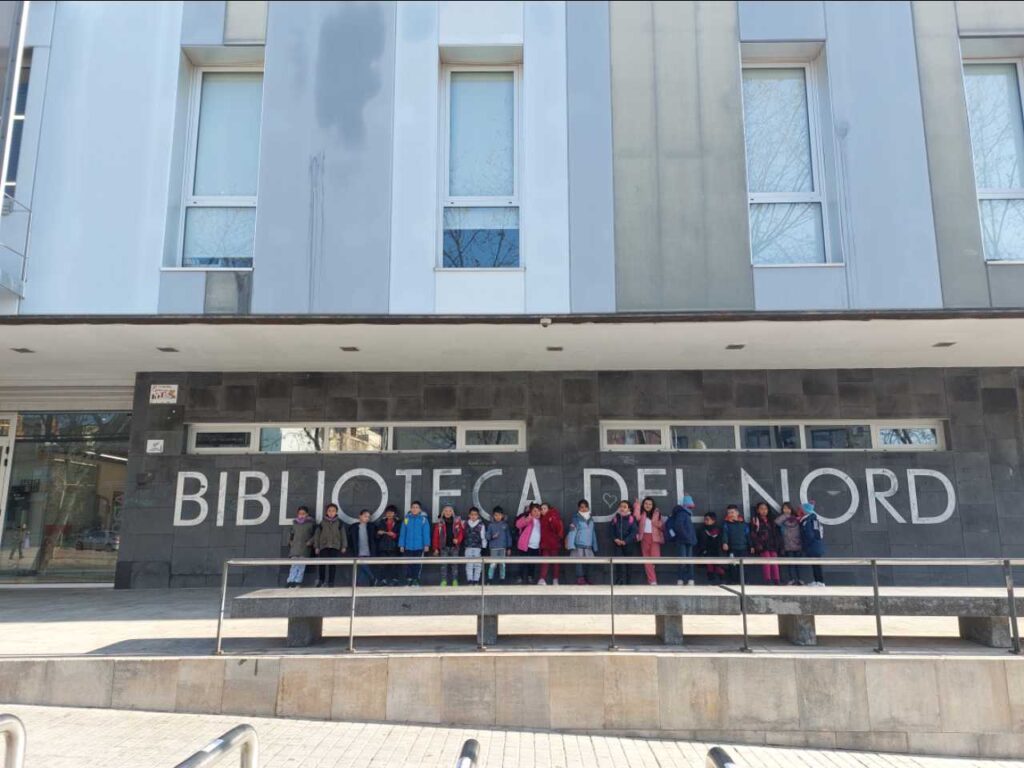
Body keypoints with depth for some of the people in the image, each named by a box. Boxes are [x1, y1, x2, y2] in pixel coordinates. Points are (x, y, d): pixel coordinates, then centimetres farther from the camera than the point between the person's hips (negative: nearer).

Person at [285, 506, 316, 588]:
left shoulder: (311, 523, 3)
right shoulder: (295, 523, 13)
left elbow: (316, 533, 3)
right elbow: (290, 533, 27)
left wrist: (310, 541, -6)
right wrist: (290, 541, 14)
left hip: (305, 547, -3)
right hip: (295, 547, 3)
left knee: (301, 565, -8)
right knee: (294, 564, 0)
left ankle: (298, 581, -8)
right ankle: (290, 581, -1)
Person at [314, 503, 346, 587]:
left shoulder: (339, 522, 7)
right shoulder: (322, 522, 7)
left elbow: (343, 534, 9)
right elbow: (317, 535, 10)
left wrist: (343, 546, 5)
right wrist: (316, 546, 6)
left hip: (335, 546, 0)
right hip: (324, 546, 0)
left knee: (333, 564, -2)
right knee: (322, 563, -12)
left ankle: (331, 582, 5)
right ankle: (321, 580, 5)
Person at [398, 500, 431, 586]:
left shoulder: (423, 519, -4)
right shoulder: (406, 519, 1)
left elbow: (426, 533, -6)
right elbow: (402, 533, 3)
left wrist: (426, 544, -11)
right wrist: (401, 545, 0)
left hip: (419, 547, -2)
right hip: (408, 547, 2)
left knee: (418, 564, 4)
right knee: (408, 564, 7)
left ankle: (416, 581, 14)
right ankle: (408, 581, 16)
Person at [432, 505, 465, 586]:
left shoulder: (457, 521, 4)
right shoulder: (439, 522, 2)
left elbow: (461, 532, 2)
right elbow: (436, 536, 2)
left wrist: (458, 539, -17)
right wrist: (436, 548, -1)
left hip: (454, 546, 0)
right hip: (444, 547, 0)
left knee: (454, 564, 3)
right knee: (444, 564, 1)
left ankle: (455, 581, 9)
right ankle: (444, 581, 6)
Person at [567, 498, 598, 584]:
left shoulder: (591, 521, 15)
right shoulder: (576, 519, -3)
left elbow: (593, 535, 19)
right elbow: (572, 533, -9)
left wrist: (595, 548, 17)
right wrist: (571, 546, -16)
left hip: (589, 548, 5)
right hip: (579, 547, -5)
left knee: (588, 564, 6)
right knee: (579, 563, -9)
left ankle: (587, 580, 12)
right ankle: (580, 579, -9)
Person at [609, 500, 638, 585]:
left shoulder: (632, 519, -4)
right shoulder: (615, 518, 6)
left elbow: (633, 532, -9)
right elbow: (612, 531, 9)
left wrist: (625, 541, -17)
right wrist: (615, 539, -9)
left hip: (629, 545, -1)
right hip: (618, 545, 1)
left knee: (628, 564, 6)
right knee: (619, 563, -11)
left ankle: (628, 582, 16)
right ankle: (619, 581, -14)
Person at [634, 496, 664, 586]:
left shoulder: (657, 513, 7)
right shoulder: (641, 513, 6)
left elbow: (662, 526, 9)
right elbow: (636, 517, -17)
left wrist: (660, 525, -13)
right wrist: (637, 505, -15)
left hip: (654, 537, -1)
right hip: (644, 538, 1)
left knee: (655, 558, -14)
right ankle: (652, 580, 4)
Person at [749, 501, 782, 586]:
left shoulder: (771, 521, 21)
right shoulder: (755, 520, 3)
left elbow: (776, 534, 22)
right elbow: (753, 534, -5)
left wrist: (778, 545, 14)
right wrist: (753, 546, -14)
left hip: (772, 545, 5)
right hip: (762, 546, -5)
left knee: (775, 563, 0)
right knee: (766, 563, -14)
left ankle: (777, 581, 4)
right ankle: (768, 581, -13)